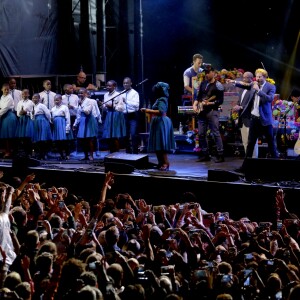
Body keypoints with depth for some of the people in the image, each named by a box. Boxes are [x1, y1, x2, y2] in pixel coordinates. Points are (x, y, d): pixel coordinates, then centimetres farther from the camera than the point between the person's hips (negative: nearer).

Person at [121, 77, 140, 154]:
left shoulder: (134, 93, -5)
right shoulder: (122, 94, 12)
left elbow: (137, 105, -18)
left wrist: (126, 101, -26)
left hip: (133, 116, -6)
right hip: (125, 116, 6)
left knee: (133, 135, -12)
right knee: (126, 135, 9)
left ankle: (135, 152, -8)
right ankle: (128, 152, 18)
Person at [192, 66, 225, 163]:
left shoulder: (218, 85, -6)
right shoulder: (203, 83, 14)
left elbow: (220, 100, -9)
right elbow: (198, 96, 20)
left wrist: (209, 103, -19)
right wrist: (195, 104, 3)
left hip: (212, 111, -7)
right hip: (202, 112, 7)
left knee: (215, 133, -9)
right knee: (201, 134, 6)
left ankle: (220, 155, -7)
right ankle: (205, 154, 14)